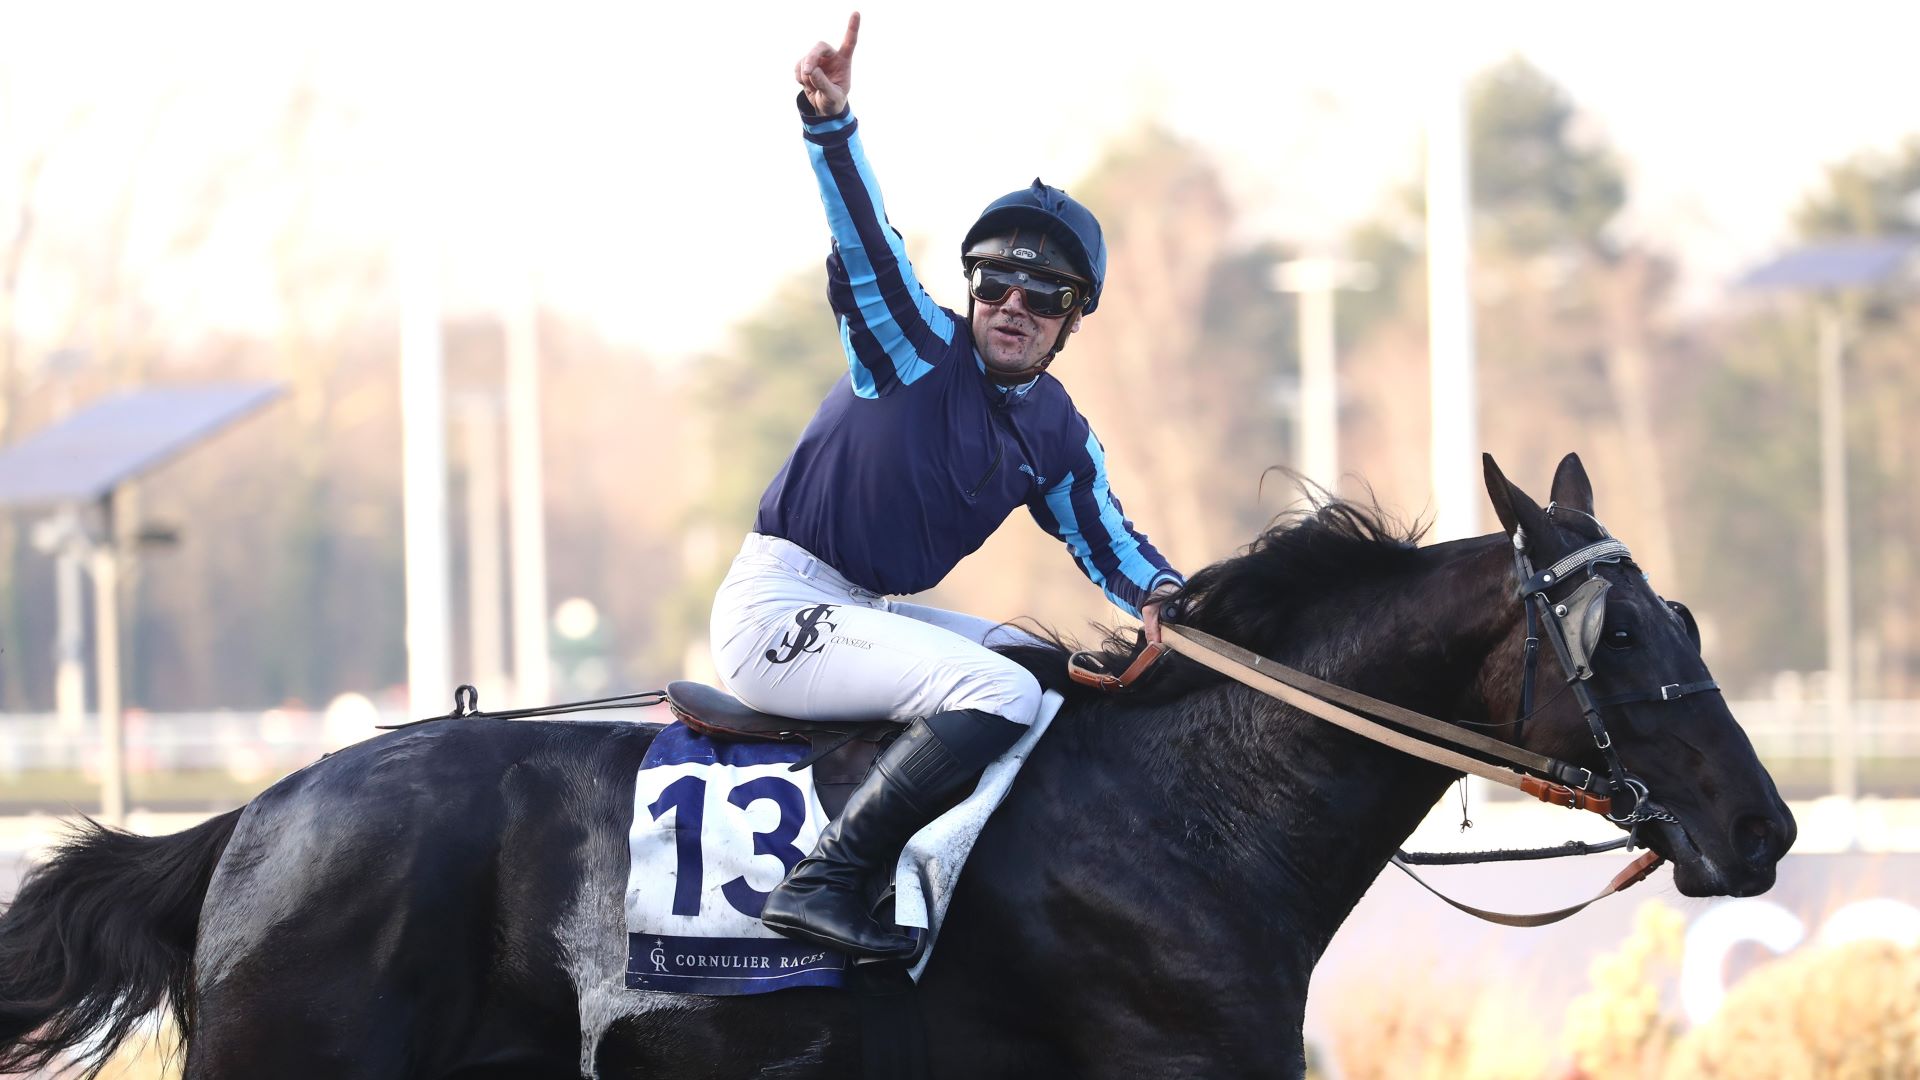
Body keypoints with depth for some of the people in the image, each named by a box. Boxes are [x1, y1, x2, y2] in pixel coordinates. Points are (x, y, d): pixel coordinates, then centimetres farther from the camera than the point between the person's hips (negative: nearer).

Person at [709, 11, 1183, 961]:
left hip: (864, 615, 9)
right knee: (999, 692, -27)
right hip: (776, 607, -9)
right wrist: (830, 122, -40)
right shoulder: (919, 350, -8)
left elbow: (1103, 537, 16)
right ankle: (825, 880, -33)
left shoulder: (1056, 434, 10)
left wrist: (1158, 597, -7)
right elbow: (864, 242, -23)